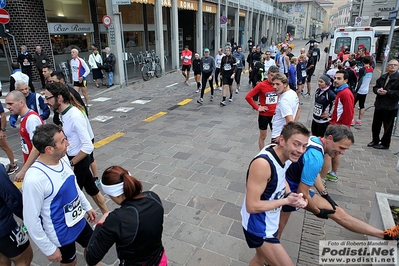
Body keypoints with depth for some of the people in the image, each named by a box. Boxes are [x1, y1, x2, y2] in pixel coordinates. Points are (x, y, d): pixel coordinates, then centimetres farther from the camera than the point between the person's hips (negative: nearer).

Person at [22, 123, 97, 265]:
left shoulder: (63, 158, -10)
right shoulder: (34, 179, -32)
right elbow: (31, 220, -22)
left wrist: (87, 206, 16)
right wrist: (49, 249, -13)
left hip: (79, 222, 6)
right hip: (61, 234, -6)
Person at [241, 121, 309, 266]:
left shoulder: (285, 154, -8)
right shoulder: (262, 163, -34)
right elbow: (252, 206, -30)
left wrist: (289, 194, -6)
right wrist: (287, 201, -22)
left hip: (270, 222, 8)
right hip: (258, 228, -8)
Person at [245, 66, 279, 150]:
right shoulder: (261, 85, -16)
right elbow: (248, 96, -15)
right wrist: (257, 107, -13)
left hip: (275, 115, 3)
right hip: (264, 115, -3)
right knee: (263, 136, 11)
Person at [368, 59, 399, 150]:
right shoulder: (383, 77, 11)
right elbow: (375, 87, 14)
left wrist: (387, 92, -22)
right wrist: (378, 90, -7)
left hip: (390, 108, -6)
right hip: (379, 105, 6)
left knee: (387, 127, 6)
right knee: (375, 125, 15)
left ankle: (385, 144, 19)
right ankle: (375, 141, 31)